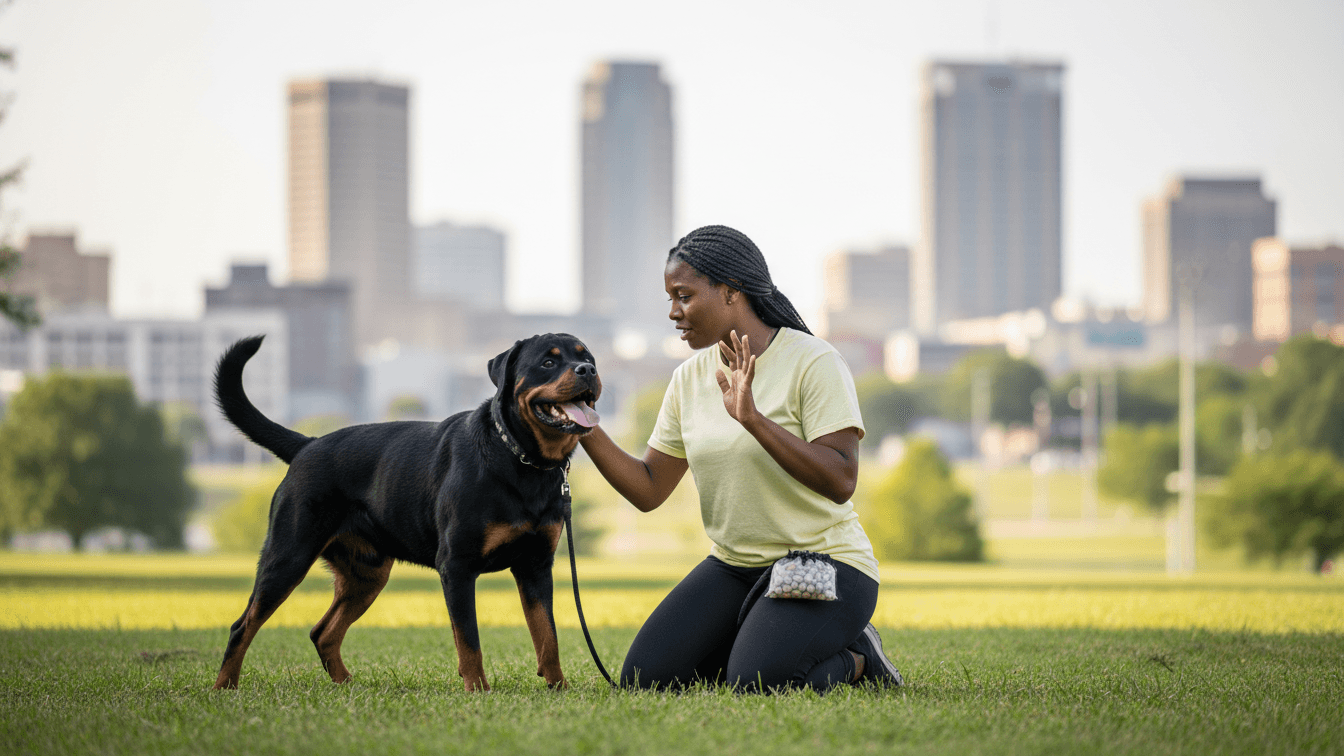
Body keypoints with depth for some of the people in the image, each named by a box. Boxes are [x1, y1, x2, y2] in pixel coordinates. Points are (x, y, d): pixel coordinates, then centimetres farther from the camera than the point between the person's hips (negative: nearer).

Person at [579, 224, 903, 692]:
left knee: (756, 685, -29)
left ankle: (856, 658, 1)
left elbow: (840, 482, -24)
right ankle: (757, 644, 11)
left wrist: (754, 419, -32)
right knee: (644, 679, -11)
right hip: (734, 566, 6)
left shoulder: (813, 362, -14)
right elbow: (648, 491, 6)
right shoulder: (690, 378, 5)